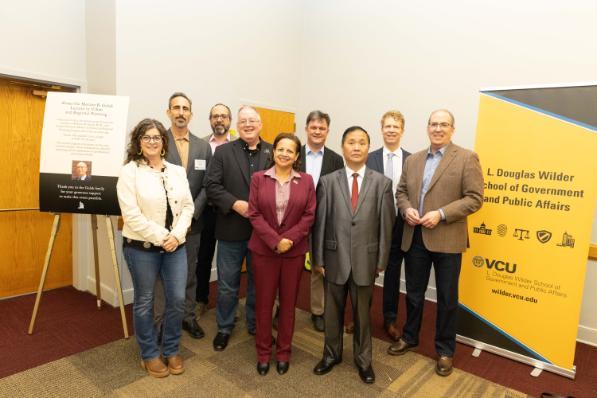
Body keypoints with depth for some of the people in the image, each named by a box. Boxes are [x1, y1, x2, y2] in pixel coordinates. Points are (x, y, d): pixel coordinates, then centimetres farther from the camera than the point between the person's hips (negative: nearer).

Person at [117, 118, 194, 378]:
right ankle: (149, 355, 30)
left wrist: (176, 235, -11)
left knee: (177, 299, 7)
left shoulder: (177, 171, 6)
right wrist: (161, 238, -16)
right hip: (142, 247, -3)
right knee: (144, 302, 11)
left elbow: (188, 206, 4)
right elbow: (131, 214, -14)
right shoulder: (130, 171, -7)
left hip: (175, 246, 4)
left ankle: (171, 350, 29)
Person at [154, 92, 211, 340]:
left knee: (190, 273, 14)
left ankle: (188, 317, 29)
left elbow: (207, 186, 3)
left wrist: (192, 214, -8)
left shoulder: (203, 147, 7)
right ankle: (160, 323, 20)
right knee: (163, 275, 6)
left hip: (192, 221, 3)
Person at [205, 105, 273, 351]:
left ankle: (256, 325, 35)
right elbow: (212, 186, -6)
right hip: (232, 229, -1)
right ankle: (224, 327, 32)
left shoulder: (273, 152, 4)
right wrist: (236, 204, -18)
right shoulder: (223, 152, 1)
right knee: (227, 285, 11)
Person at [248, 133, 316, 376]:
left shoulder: (306, 181, 2)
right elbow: (254, 214, -5)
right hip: (263, 249, 0)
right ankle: (263, 352, 26)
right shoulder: (258, 178, 0)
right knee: (263, 302, 8)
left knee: (288, 302, 11)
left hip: (294, 251, 1)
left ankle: (284, 351, 29)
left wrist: (289, 239, -14)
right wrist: (275, 240, -16)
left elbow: (309, 215, -2)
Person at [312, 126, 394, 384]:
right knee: (333, 311, 16)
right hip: (335, 258, 1)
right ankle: (332, 354, 39)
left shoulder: (382, 183, -2)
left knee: (363, 313, 15)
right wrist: (318, 258, -2)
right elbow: (319, 223, -1)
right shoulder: (327, 181, -1)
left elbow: (386, 225, -1)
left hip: (365, 259, 0)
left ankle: (363, 359, 37)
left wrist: (382, 260, -2)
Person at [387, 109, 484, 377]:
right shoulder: (412, 160, 11)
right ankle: (409, 337, 37)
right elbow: (401, 191, 14)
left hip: (447, 239, -4)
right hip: (414, 237, 4)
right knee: (413, 293, 17)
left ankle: (445, 350, 28)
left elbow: (474, 198, -10)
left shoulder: (467, 158, -4)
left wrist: (441, 214, -19)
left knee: (447, 298, 9)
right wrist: (406, 209, -7)